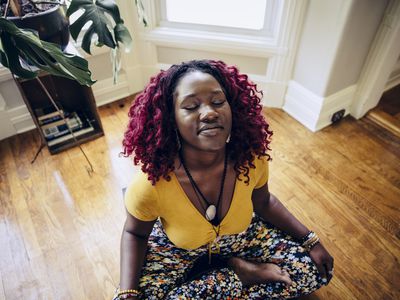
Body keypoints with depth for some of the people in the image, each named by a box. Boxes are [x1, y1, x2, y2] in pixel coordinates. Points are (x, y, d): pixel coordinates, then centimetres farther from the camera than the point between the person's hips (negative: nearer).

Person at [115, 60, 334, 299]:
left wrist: (311, 241, -3)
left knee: (315, 269, -4)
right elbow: (135, 234, -12)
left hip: (239, 237, 2)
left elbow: (264, 203, -1)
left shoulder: (252, 158, -25)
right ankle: (240, 269, -9)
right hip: (178, 249, 0)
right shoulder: (151, 184, -34)